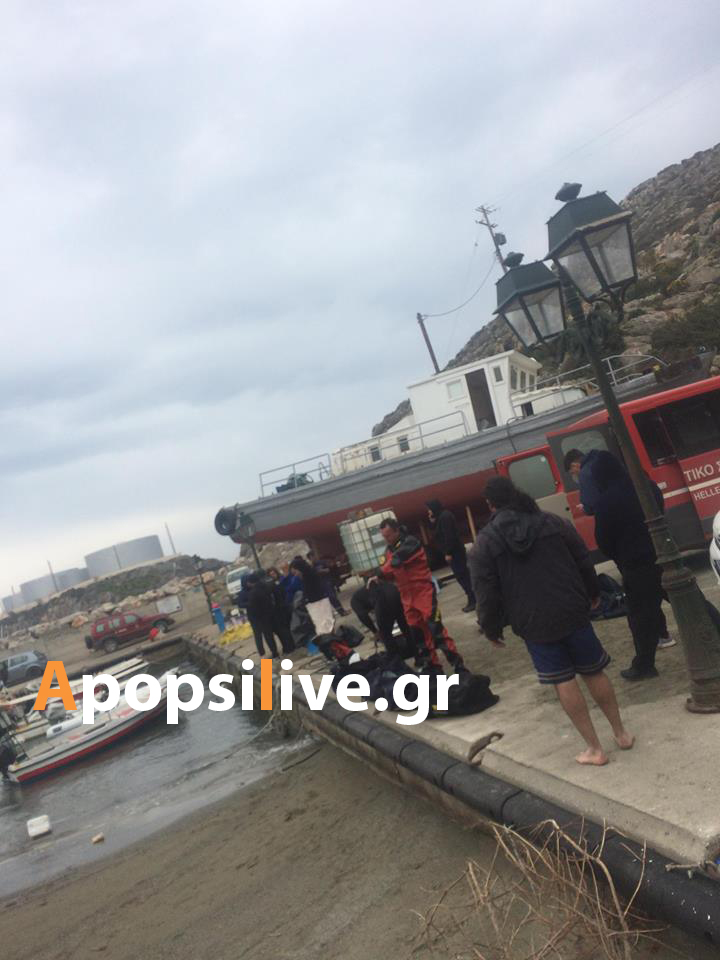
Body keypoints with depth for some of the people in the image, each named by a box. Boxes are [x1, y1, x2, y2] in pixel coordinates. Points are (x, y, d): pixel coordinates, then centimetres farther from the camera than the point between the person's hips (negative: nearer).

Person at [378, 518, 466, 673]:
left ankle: (458, 665, -6)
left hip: (423, 592, -7)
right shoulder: (390, 550, 11)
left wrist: (380, 572, -15)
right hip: (407, 596, 7)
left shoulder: (410, 542, -14)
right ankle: (433, 666, 21)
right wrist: (379, 578, -6)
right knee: (420, 633, 10)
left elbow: (396, 561, -26)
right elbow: (392, 571, 13)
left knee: (436, 629, -12)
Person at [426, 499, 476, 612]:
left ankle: (472, 600, -4)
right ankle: (472, 599, 19)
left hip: (454, 552, -10)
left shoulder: (445, 517, -16)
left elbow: (449, 536, -23)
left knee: (462, 575, -8)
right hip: (455, 551, 10)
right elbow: (437, 533, 20)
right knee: (463, 575, 13)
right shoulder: (441, 517, 15)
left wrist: (448, 553, -22)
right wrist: (432, 522, 5)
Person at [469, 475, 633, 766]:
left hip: (533, 624, -2)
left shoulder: (483, 545, -7)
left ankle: (594, 748, 13)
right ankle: (621, 733, 29)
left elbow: (486, 594, -7)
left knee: (563, 682, 7)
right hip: (573, 612, 3)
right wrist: (593, 593, 24)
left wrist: (491, 628, 8)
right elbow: (584, 562, 7)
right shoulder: (552, 522, 1)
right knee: (594, 672, 16)